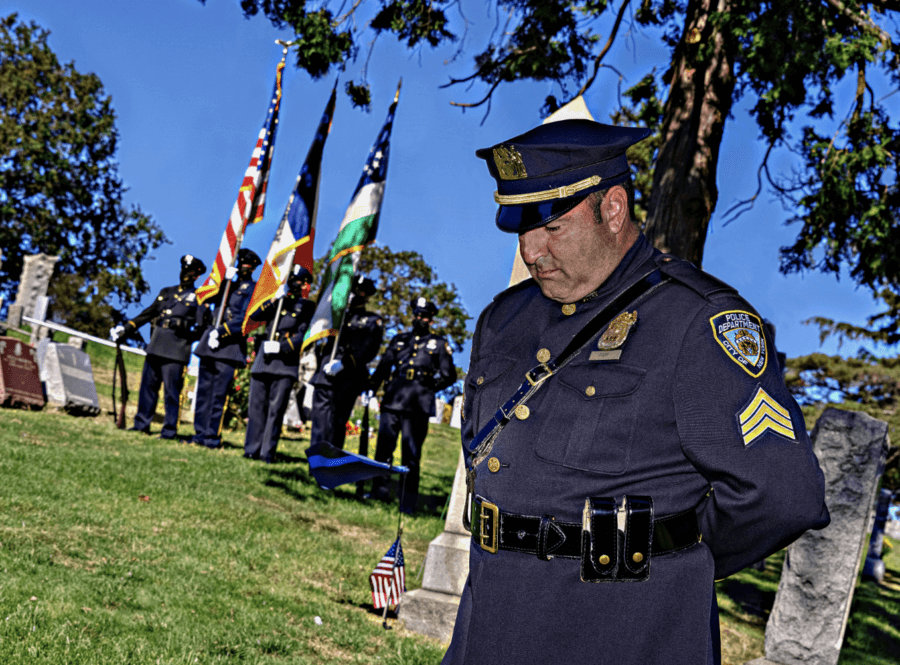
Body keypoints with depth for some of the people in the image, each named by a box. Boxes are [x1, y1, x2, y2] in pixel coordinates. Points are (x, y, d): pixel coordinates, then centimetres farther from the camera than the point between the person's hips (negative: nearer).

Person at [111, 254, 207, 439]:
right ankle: (142, 424, 17)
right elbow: (148, 314, 21)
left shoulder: (198, 298, 4)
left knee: (171, 390, -5)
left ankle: (170, 430, 1)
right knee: (148, 385, 8)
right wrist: (126, 329, 16)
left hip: (176, 350, -5)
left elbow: (201, 326, 0)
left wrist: (186, 336, -13)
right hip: (155, 347, 6)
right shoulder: (167, 292, 20)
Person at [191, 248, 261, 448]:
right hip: (210, 341, 6)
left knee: (219, 393, -7)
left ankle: (213, 437, -3)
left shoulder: (253, 289, 2)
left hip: (231, 344, -6)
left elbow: (244, 319, -8)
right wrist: (223, 280, -6)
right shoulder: (228, 282, 20)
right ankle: (200, 434, 11)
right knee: (204, 390, 6)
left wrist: (221, 332, -14)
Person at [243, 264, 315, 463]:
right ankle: (252, 449, 6)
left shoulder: (307, 307, 7)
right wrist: (274, 300, -8)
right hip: (264, 360, 4)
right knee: (256, 406, 2)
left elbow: (304, 335, -3)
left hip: (286, 363, -4)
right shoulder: (277, 301, 19)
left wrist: (280, 346, -15)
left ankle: (268, 452, -4)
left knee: (276, 408, -6)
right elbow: (255, 316, 4)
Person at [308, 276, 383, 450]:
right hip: (325, 374, 3)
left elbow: (368, 350, -5)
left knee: (338, 421, 0)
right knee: (321, 417, -4)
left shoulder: (372, 321, 8)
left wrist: (343, 363, -17)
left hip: (348, 379, -3)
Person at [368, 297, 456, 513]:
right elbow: (383, 366, 20)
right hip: (392, 400, 3)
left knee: (411, 453, -3)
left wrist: (430, 386, -3)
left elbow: (449, 376, 10)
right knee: (384, 446, 3)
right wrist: (372, 387, 9)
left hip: (417, 406, -3)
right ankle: (379, 489, 14)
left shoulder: (439, 345, 10)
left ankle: (407, 501, 0)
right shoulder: (399, 340, 19)